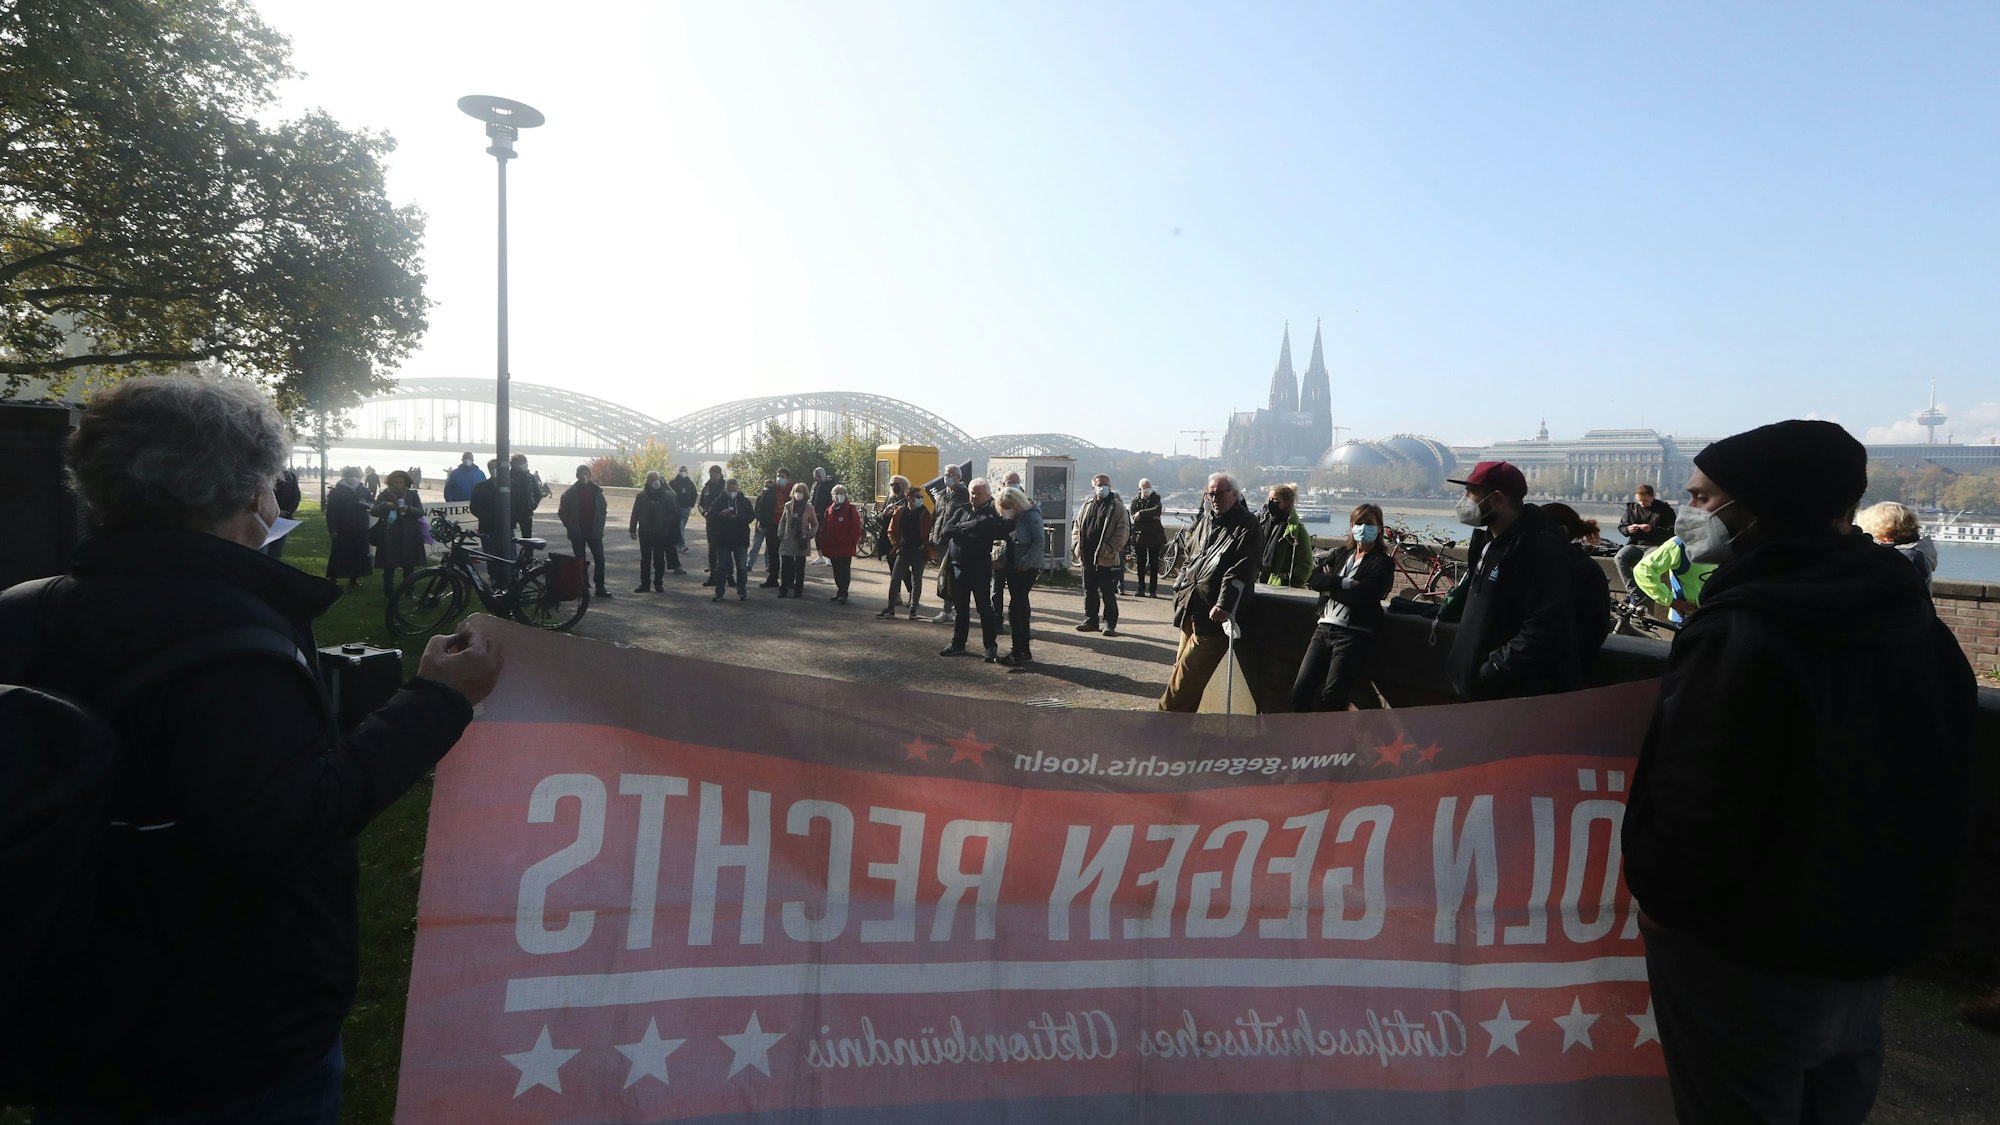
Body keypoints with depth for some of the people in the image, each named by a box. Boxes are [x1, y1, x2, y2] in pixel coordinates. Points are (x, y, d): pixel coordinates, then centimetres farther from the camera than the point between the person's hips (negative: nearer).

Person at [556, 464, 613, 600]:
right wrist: (570, 526, -1)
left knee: (599, 559, -2)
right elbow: (562, 511, 3)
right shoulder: (571, 492, -2)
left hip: (594, 532, 1)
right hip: (577, 533, -1)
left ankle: (600, 587, 4)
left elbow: (603, 509, 12)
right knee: (580, 561, 5)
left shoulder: (596, 491, 3)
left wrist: (600, 525, 5)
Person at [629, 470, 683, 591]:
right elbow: (635, 513, 4)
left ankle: (658, 583, 14)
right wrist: (633, 529, 1)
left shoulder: (667, 496, -4)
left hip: (661, 533, -2)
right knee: (645, 559, 8)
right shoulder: (642, 496, 0)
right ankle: (644, 583, 14)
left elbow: (675, 513, -2)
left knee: (659, 559, 5)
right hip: (645, 532, 2)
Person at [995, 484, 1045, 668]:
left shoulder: (1031, 515, -12)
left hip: (1027, 568, -9)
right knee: (1020, 608, 12)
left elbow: (1039, 543, -17)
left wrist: (1024, 563, -22)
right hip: (1013, 567, 9)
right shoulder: (1013, 517, 13)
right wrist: (1004, 558, 1)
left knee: (1015, 609, -11)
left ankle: (1020, 653, -7)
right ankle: (1023, 651, 19)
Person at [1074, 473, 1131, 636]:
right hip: (1088, 558, 6)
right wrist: (1077, 546, 5)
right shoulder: (1087, 505, 11)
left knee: (1108, 593, 1)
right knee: (1089, 591, 14)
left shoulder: (1117, 507, -6)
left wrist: (1110, 550, -19)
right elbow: (1078, 525, 17)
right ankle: (1090, 620, 25)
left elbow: (1123, 532, -12)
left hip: (1108, 560, -6)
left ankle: (1110, 623, 9)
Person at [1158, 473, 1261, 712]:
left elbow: (1241, 571, -17)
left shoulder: (1247, 527, -7)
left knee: (1187, 671, -8)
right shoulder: (1204, 521, 17)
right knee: (1184, 665, 11)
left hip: (1214, 613, -8)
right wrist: (1180, 585, 17)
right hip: (1191, 607, 8)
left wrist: (1224, 604, -25)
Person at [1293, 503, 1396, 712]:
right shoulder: (1340, 554, 19)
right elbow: (1312, 578, 4)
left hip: (1354, 634, -5)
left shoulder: (1383, 563, 4)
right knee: (1301, 689, -3)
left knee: (1332, 696, -14)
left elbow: (1362, 596, -12)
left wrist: (1330, 585, -2)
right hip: (1324, 628, 5)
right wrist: (1343, 583, -9)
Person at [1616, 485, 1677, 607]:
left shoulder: (1664, 509, 1)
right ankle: (1633, 592, -30)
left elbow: (1671, 532, -4)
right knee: (1620, 557, -29)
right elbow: (1621, 526, 19)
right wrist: (1628, 529, -4)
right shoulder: (1631, 507, 13)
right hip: (1635, 545, 4)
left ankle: (1644, 600, -30)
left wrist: (1652, 529, -18)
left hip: (1655, 546, -4)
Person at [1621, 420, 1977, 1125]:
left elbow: (1701, 806, -30)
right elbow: (1943, 780, 11)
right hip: (1876, 942, 8)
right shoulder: (1913, 619, 1)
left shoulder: (1736, 636, -27)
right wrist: (1908, 901, 21)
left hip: (1746, 960, -8)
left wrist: (1656, 891, -11)